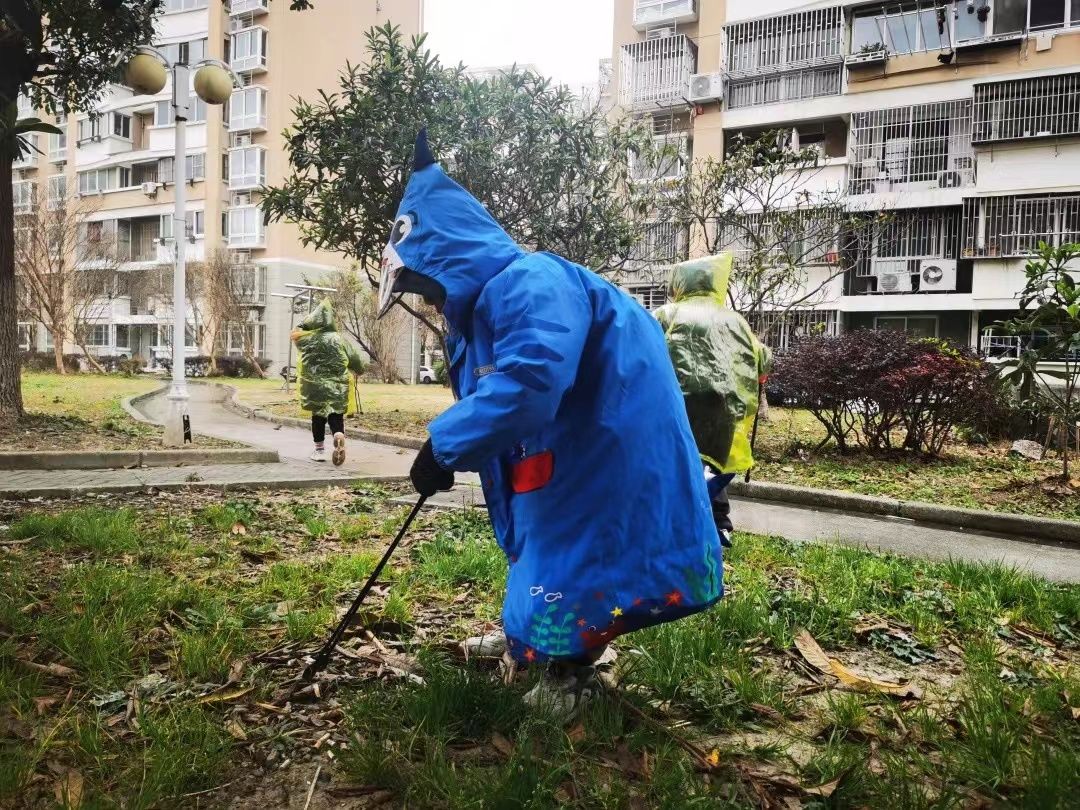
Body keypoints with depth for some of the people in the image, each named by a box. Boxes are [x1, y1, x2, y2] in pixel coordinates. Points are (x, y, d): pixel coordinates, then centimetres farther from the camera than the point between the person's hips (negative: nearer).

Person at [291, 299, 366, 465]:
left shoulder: (306, 339, -2)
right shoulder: (339, 339, -4)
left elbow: (296, 332, 21)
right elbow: (354, 359, 3)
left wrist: (312, 317, 18)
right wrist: (359, 370, 24)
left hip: (315, 385, 1)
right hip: (337, 386, -1)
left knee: (318, 416, 14)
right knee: (336, 416, 4)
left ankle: (319, 450, 19)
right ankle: (339, 436, -27)